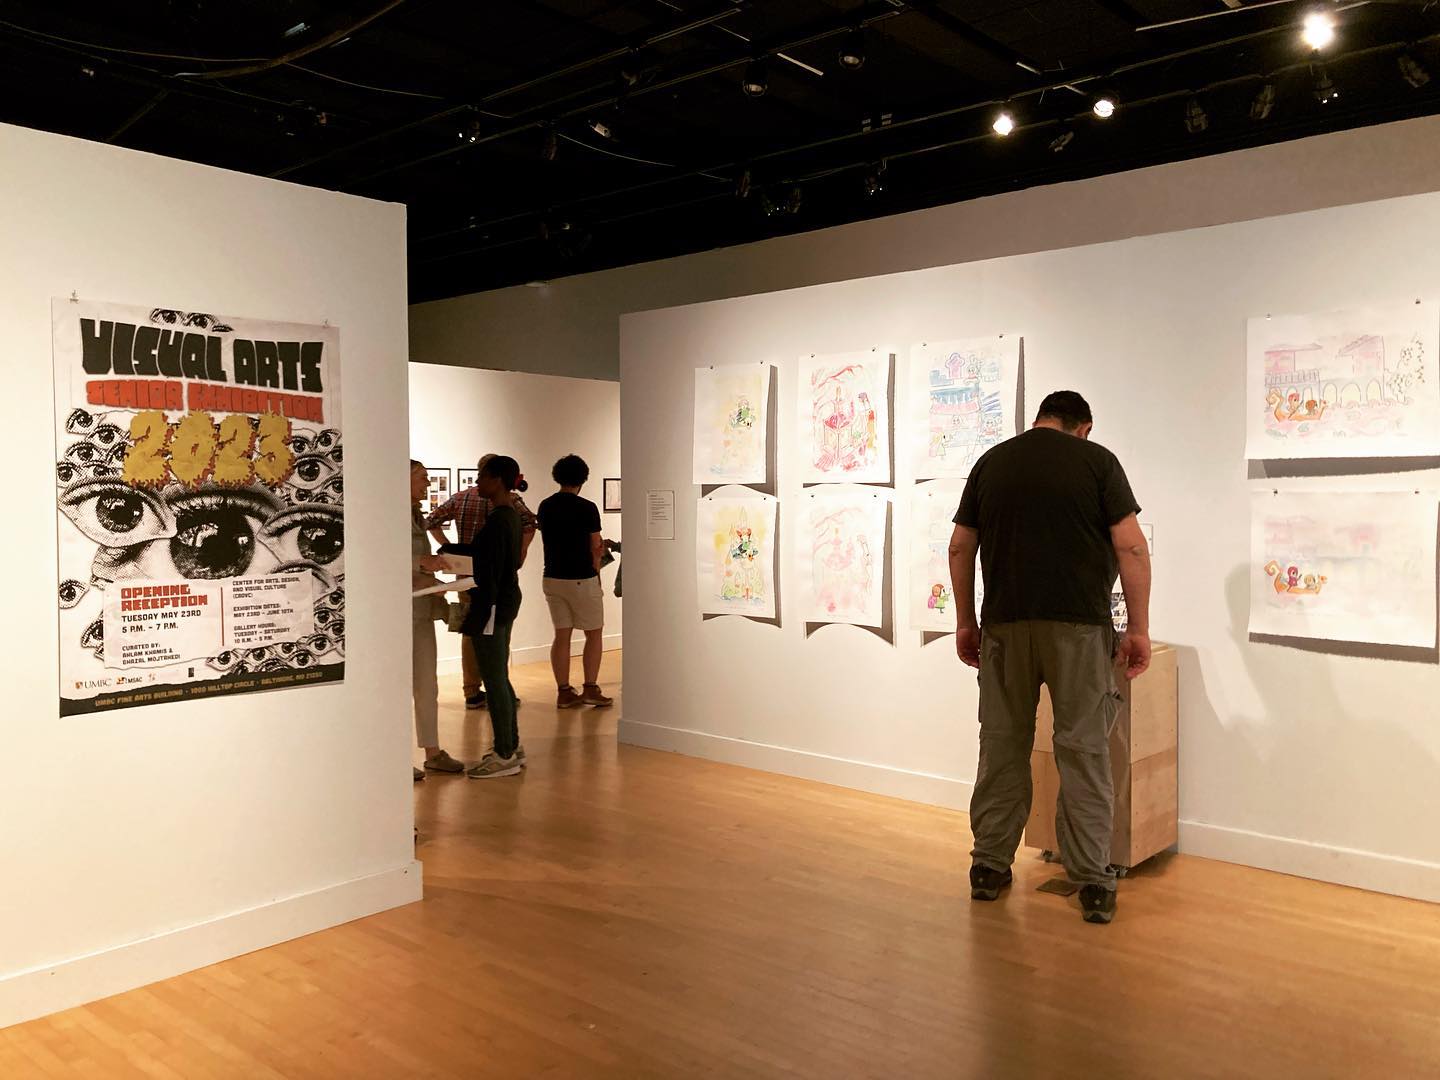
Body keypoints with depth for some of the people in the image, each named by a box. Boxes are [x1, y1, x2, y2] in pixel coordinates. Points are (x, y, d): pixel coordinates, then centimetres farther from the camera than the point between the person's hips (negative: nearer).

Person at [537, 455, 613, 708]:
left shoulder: (545, 507, 4)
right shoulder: (587, 508, -12)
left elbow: (552, 541, 11)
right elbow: (596, 547, -6)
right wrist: (595, 566, 14)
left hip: (553, 577, 5)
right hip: (581, 579, -5)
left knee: (562, 635, 9)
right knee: (594, 633, 8)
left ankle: (564, 692, 10)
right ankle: (590, 689, 6)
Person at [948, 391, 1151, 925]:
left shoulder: (991, 463, 11)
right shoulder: (1097, 461, 2)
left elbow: (960, 548, 10)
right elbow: (1131, 547, -5)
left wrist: (966, 622, 16)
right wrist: (1139, 629, -1)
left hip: (1005, 623, 3)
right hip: (1079, 623, -3)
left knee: (1002, 744, 11)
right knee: (1084, 750, 3)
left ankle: (990, 866, 18)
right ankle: (1092, 882, 6)